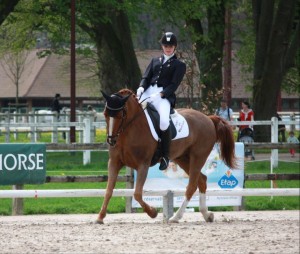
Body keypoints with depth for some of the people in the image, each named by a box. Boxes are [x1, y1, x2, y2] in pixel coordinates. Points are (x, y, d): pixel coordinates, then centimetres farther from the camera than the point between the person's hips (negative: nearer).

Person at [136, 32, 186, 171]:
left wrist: (159, 95, -17)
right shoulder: (155, 61, 24)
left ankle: (165, 156, -20)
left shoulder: (179, 65, 10)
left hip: (165, 96, -5)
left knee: (163, 121, -33)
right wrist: (141, 88, -8)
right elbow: (146, 77, 15)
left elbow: (174, 85, -2)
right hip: (148, 92, 5)